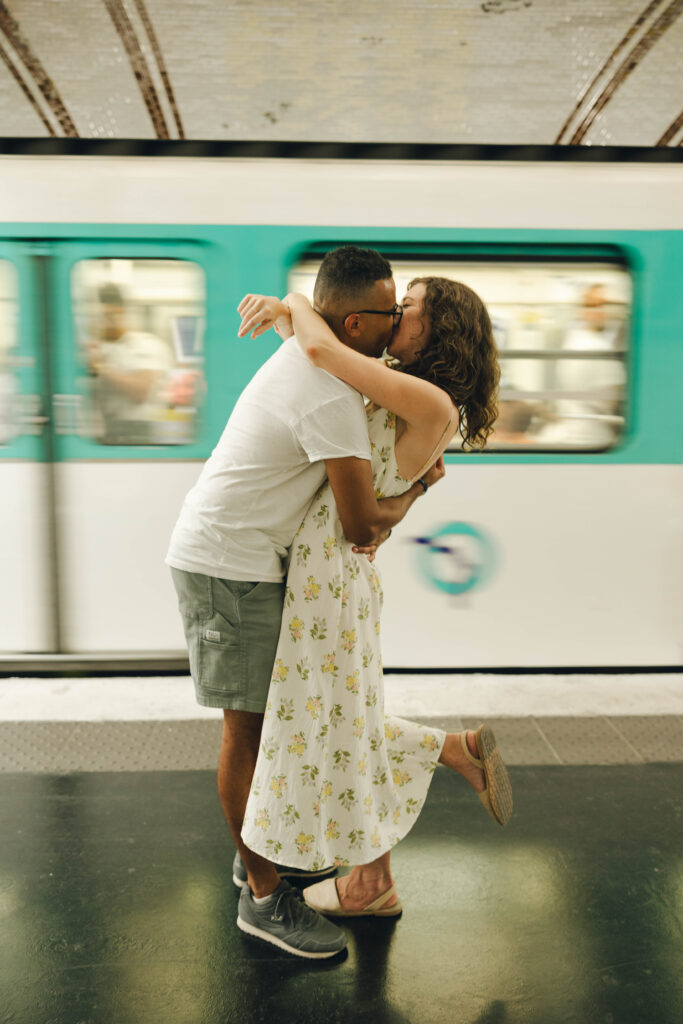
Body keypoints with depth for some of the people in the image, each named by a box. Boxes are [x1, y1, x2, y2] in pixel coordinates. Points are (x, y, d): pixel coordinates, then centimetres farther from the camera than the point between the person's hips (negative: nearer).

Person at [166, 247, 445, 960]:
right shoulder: (333, 399, -24)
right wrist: (419, 485, -2)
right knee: (246, 726, 0)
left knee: (263, 713, 18)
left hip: (239, 555, 10)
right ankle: (263, 896, 16)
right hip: (228, 565, -10)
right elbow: (363, 526, -22)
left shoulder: (304, 356, 9)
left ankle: (260, 849, 36)